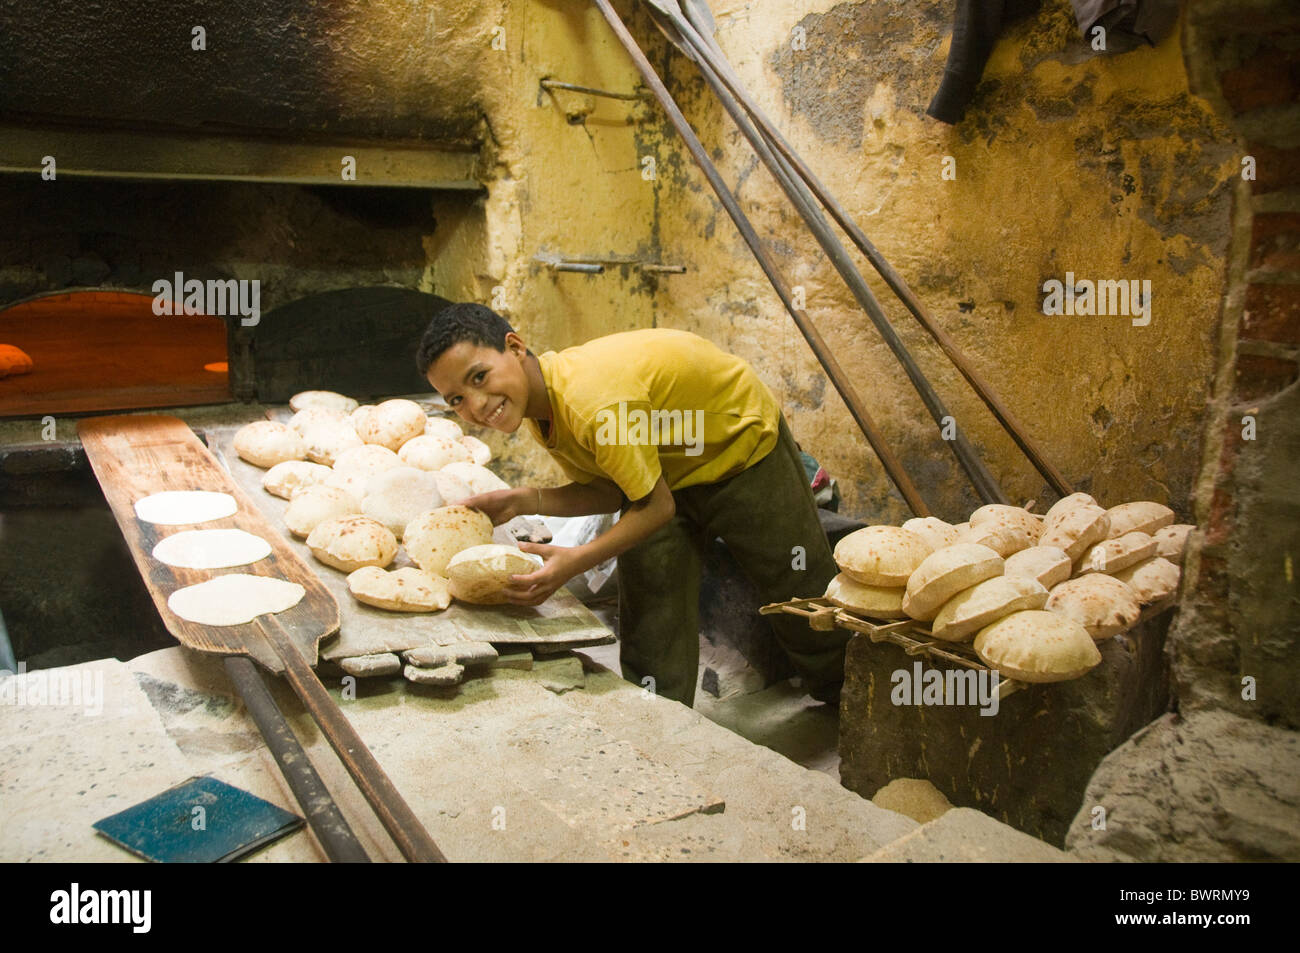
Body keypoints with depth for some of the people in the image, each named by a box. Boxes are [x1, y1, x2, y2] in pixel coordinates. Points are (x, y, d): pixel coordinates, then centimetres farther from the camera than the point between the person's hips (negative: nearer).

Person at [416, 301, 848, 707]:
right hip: (663, 469, 7)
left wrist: (576, 561, -39)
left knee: (799, 590, 11)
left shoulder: (594, 399, -41)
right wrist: (523, 501, -20)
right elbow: (612, 491, -8)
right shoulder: (534, 406, -12)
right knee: (649, 618, 1)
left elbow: (656, 507, -31)